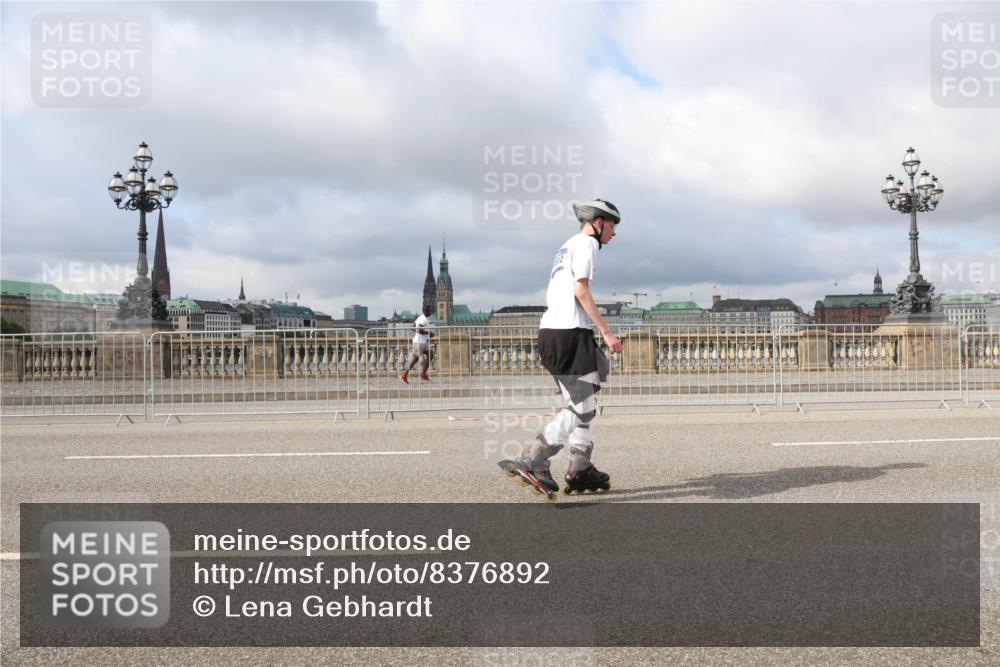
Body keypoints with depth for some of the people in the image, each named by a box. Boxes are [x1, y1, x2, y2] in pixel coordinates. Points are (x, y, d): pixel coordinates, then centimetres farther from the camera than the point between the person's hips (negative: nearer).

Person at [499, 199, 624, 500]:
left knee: (581, 405, 14)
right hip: (569, 332, -10)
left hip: (551, 330, 10)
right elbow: (581, 290, -14)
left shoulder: (567, 246, 26)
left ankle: (581, 470, 17)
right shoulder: (586, 242, -3)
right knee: (582, 409, -8)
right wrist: (606, 332, -15)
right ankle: (531, 462, -12)